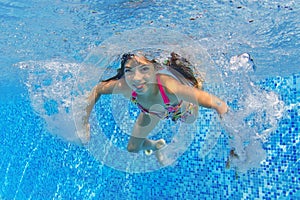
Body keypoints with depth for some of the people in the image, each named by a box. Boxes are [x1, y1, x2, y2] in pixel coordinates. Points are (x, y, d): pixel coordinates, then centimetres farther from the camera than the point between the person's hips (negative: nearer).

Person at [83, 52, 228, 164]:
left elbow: (218, 104, -47)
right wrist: (85, 120, -19)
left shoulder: (170, 86, -52)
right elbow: (97, 89, -19)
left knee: (191, 120, 34)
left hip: (182, 107, -1)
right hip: (153, 110, 2)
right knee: (133, 148, 14)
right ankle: (156, 146, 48)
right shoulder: (123, 86, -41)